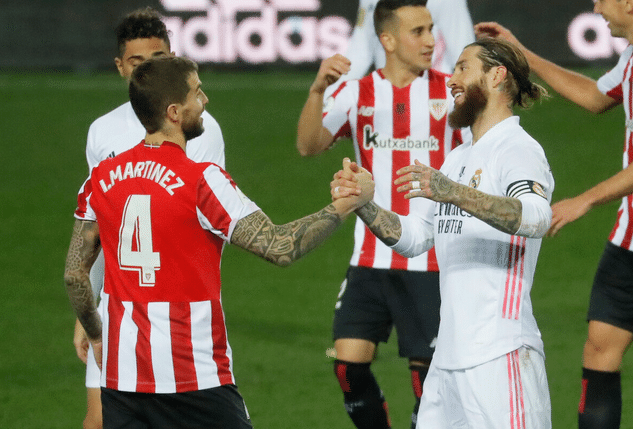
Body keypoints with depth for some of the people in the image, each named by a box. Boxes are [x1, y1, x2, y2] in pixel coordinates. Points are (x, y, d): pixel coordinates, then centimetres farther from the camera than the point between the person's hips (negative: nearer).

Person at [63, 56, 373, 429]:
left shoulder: (102, 178, 4)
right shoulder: (200, 181, -12)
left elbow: (75, 273, 9)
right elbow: (280, 247, -13)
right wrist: (346, 205, -3)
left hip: (121, 375, 5)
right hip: (195, 378, -5)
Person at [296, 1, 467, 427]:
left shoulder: (451, 91, 0)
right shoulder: (356, 94, 4)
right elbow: (309, 145, -8)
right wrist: (317, 90, -23)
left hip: (430, 263, -2)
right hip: (371, 260, 2)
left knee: (427, 374, -2)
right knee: (349, 365, -5)